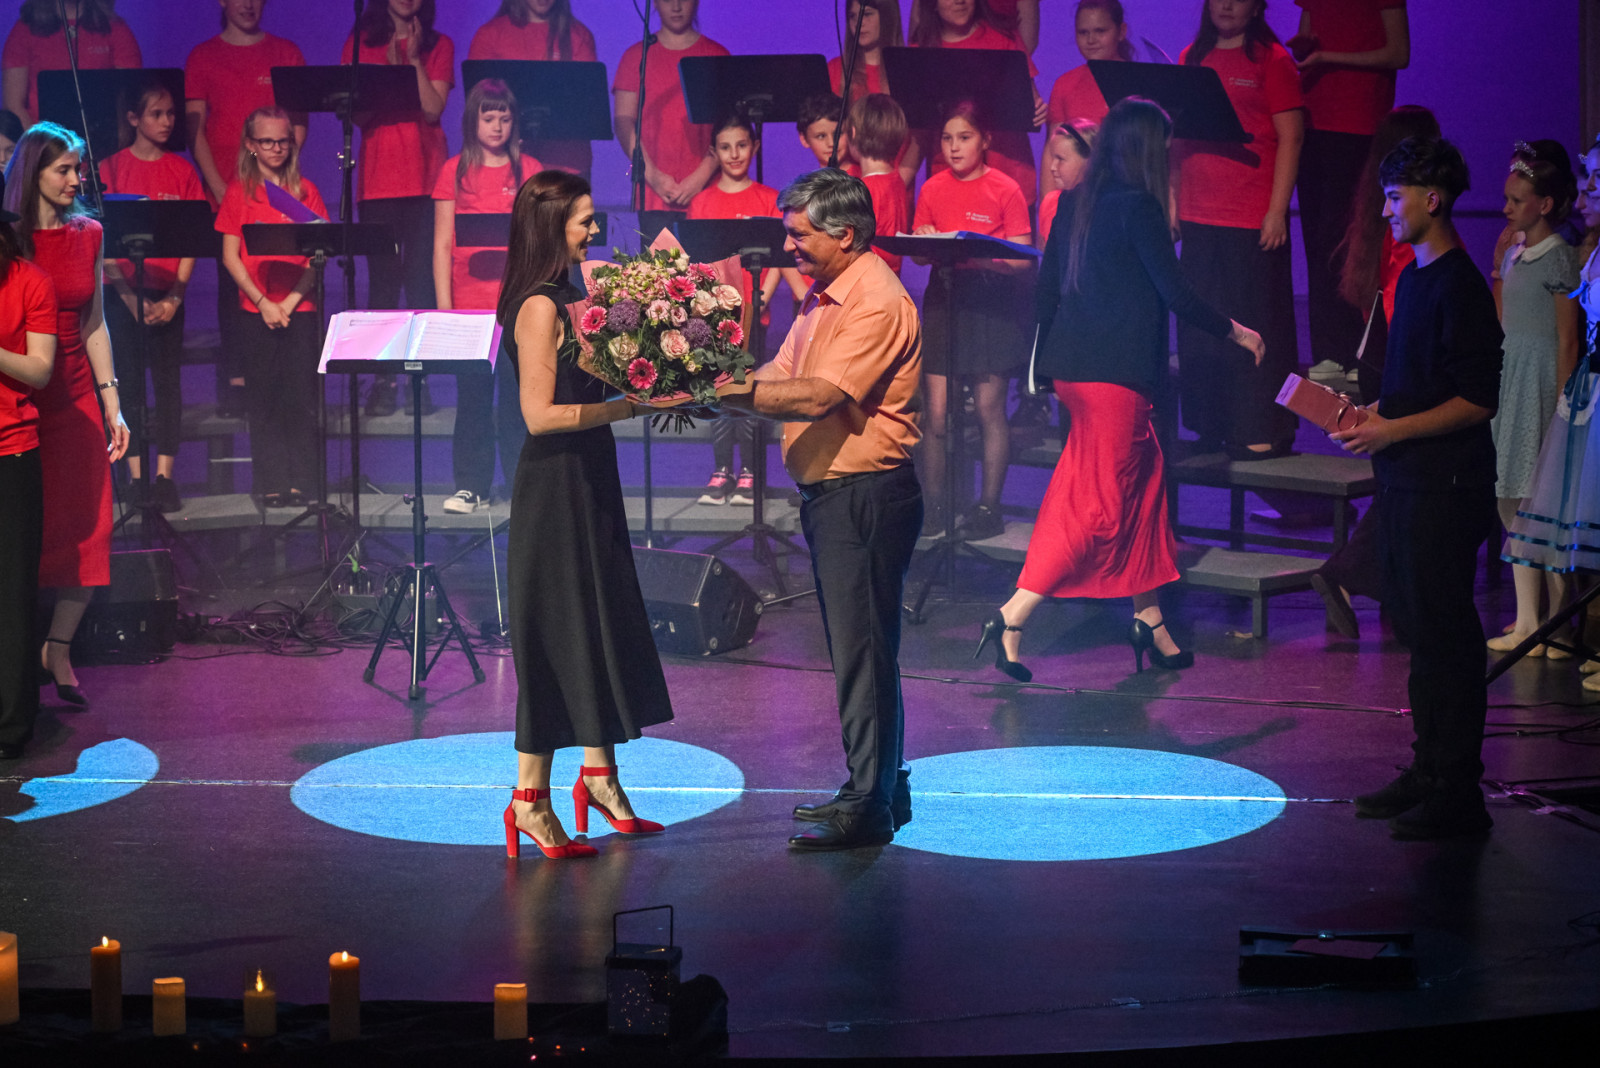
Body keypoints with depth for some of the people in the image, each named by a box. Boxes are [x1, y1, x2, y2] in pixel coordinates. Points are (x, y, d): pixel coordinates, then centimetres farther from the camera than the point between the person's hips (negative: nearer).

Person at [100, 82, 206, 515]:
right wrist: (131, 299, -12)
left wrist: (174, 298, -9)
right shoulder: (112, 169, 1)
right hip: (123, 290, -1)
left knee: (168, 379, -2)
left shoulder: (182, 170, 6)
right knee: (130, 379, 0)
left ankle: (164, 475, 0)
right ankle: (136, 475, 4)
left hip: (167, 291, 1)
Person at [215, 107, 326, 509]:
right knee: (264, 397, 1)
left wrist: (291, 301, -9)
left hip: (300, 308, 0)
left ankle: (301, 482, 4)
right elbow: (231, 256, 1)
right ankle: (270, 483, 6)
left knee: (301, 396, -2)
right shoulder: (239, 191, 5)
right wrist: (262, 302, -9)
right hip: (256, 308, 0)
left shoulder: (305, 190, 7)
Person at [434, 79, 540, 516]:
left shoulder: (529, 170, 8)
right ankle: (471, 486, 8)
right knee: (472, 394, 1)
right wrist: (443, 305, -2)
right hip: (471, 298, 0)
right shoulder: (455, 171, 6)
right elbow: (443, 244, 5)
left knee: (518, 392, 0)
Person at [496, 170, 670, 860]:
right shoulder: (539, 307, -17)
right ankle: (531, 799, 2)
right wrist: (629, 407, -20)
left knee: (600, 626, 14)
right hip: (554, 486, -9)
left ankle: (599, 776, 24)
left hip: (585, 483, 9)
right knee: (557, 636, -4)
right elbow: (541, 413, -21)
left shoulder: (567, 302, 11)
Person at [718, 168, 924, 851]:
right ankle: (876, 787, 26)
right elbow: (779, 381, 12)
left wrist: (727, 391, -28)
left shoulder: (877, 303, -18)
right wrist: (707, 391, -4)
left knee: (863, 649, -6)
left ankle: (870, 808, 0)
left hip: (868, 495, -10)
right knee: (852, 648, 16)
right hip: (830, 494, 10)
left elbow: (819, 396, -27)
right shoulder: (824, 297, 15)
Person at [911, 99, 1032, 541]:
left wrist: (978, 256, -22)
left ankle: (989, 505, 9)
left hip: (991, 302, -3)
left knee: (989, 409, -1)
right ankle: (936, 504, 12)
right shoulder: (933, 189, 8)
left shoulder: (1005, 190, -4)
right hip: (944, 300, 3)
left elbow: (1022, 261, -7)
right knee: (937, 412, 0)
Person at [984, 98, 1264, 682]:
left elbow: (1045, 293, 15)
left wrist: (1043, 371, 24)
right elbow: (1176, 293, -12)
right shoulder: (1138, 206, -13)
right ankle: (1012, 618, -10)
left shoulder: (1075, 205, 10)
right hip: (1115, 372, -9)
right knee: (1104, 505, -4)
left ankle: (1148, 618, 21)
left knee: (1145, 477, 16)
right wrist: (1236, 332, 2)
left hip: (1073, 366, 9)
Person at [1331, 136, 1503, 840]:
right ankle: (1428, 773, 23)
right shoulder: (1413, 279, 15)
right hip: (1407, 480, 10)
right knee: (1416, 625, 14)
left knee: (1446, 633, -6)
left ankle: (1458, 794, -1)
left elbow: (1478, 399, -19)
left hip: (1447, 484, -10)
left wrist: (1392, 430, -19)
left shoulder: (1460, 287, -15)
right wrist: (1372, 413, 9)